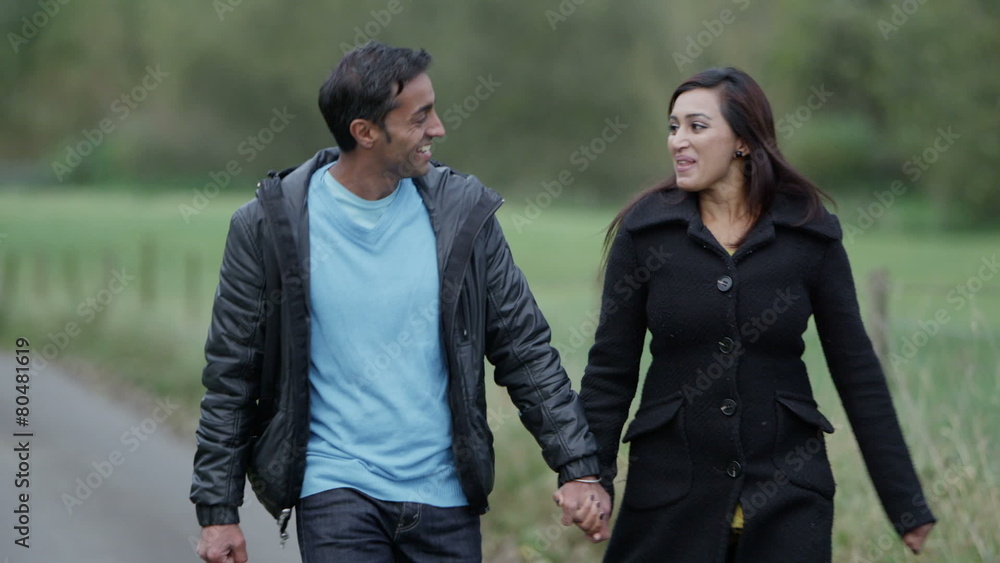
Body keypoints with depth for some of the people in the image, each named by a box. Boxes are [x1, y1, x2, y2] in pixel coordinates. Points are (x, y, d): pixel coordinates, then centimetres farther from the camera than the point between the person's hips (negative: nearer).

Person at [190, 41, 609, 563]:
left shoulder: (462, 213, 1)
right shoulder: (269, 226, -5)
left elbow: (527, 352, 6)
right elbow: (231, 377, 1)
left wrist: (578, 466, -1)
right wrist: (217, 509, 0)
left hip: (445, 497, 3)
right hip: (336, 494, -2)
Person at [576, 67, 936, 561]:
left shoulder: (810, 233, -2)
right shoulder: (646, 229, -3)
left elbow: (858, 372, 2)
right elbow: (610, 368, 1)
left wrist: (906, 503, 1)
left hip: (787, 489, 0)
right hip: (671, 487, 0)